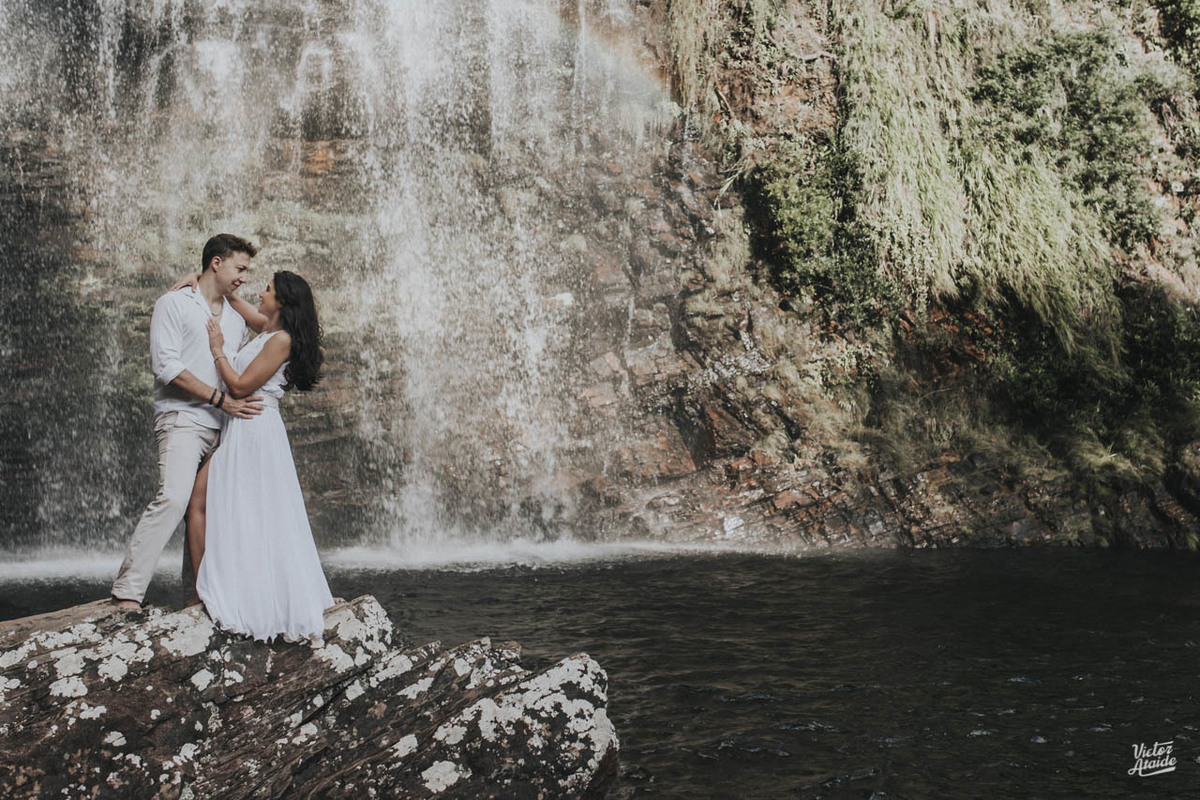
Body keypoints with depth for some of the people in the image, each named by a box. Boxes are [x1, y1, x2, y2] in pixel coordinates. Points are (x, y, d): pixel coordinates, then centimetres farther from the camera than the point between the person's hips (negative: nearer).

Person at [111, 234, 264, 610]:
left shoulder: (236, 319, 24)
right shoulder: (174, 304, 3)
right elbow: (166, 365, -9)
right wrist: (221, 400, -13)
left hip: (224, 426, 7)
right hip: (182, 420, -7)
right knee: (173, 498, -23)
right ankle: (127, 593, -22)